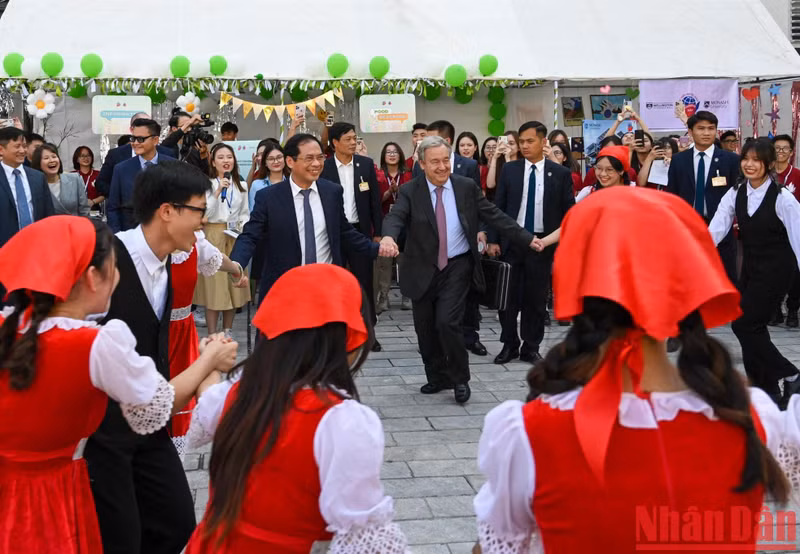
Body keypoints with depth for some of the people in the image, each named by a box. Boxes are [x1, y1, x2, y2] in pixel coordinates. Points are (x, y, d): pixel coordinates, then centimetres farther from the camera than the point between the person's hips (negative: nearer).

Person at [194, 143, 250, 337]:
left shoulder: (241, 186, 11)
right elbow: (204, 213, -11)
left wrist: (244, 227, -4)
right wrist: (217, 192, -19)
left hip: (235, 238, 5)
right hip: (213, 236, -4)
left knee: (234, 284, 7)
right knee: (214, 284, -5)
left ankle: (228, 332, 19)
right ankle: (212, 336, 2)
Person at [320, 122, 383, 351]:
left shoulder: (366, 164, 2)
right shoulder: (323, 168, -4)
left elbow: (375, 200, 5)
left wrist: (378, 232, 2)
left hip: (360, 231, 1)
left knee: (365, 283, 4)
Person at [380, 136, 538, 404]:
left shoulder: (467, 187, -1)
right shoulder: (410, 191, -5)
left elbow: (495, 216, 2)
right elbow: (395, 216, -21)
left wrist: (528, 239, -1)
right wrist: (389, 236, -44)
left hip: (457, 267, -1)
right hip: (423, 269, 2)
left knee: (448, 322, -14)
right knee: (425, 328, 9)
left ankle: (460, 379, 7)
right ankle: (437, 378, 31)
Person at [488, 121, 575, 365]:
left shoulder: (560, 173, 1)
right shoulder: (509, 170, 3)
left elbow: (569, 212, 2)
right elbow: (498, 206, 4)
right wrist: (493, 240, -3)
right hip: (511, 242, 1)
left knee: (536, 298, 6)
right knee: (508, 296, 5)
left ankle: (531, 348, 17)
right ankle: (509, 345, 18)